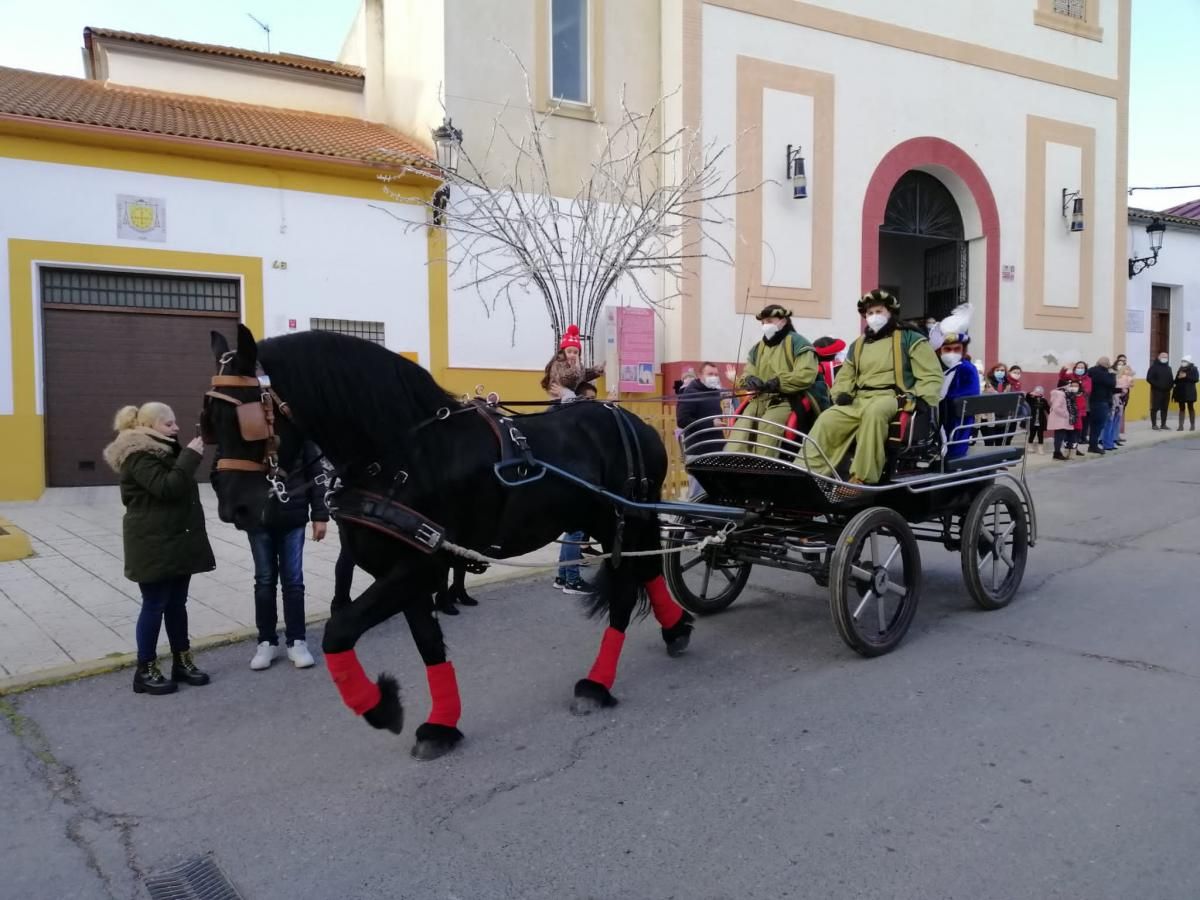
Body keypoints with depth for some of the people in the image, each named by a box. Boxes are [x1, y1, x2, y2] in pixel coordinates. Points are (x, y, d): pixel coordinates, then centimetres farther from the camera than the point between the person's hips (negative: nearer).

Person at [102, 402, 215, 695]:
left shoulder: (160, 450, 16)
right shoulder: (138, 456, -15)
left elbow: (178, 484, 17)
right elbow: (166, 488, -28)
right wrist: (190, 455, -25)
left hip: (176, 541, 9)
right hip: (153, 546, -9)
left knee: (177, 603, 13)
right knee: (154, 606, -1)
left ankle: (182, 662, 22)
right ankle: (145, 671, 10)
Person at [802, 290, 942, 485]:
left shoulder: (909, 339, 9)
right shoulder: (858, 345, 25)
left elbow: (932, 375, 3)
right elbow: (845, 376, 30)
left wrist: (917, 399, -15)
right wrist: (841, 393, 6)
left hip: (891, 397, -5)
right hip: (858, 400, 5)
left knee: (873, 413, -40)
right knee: (826, 420, -21)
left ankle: (862, 478, -41)